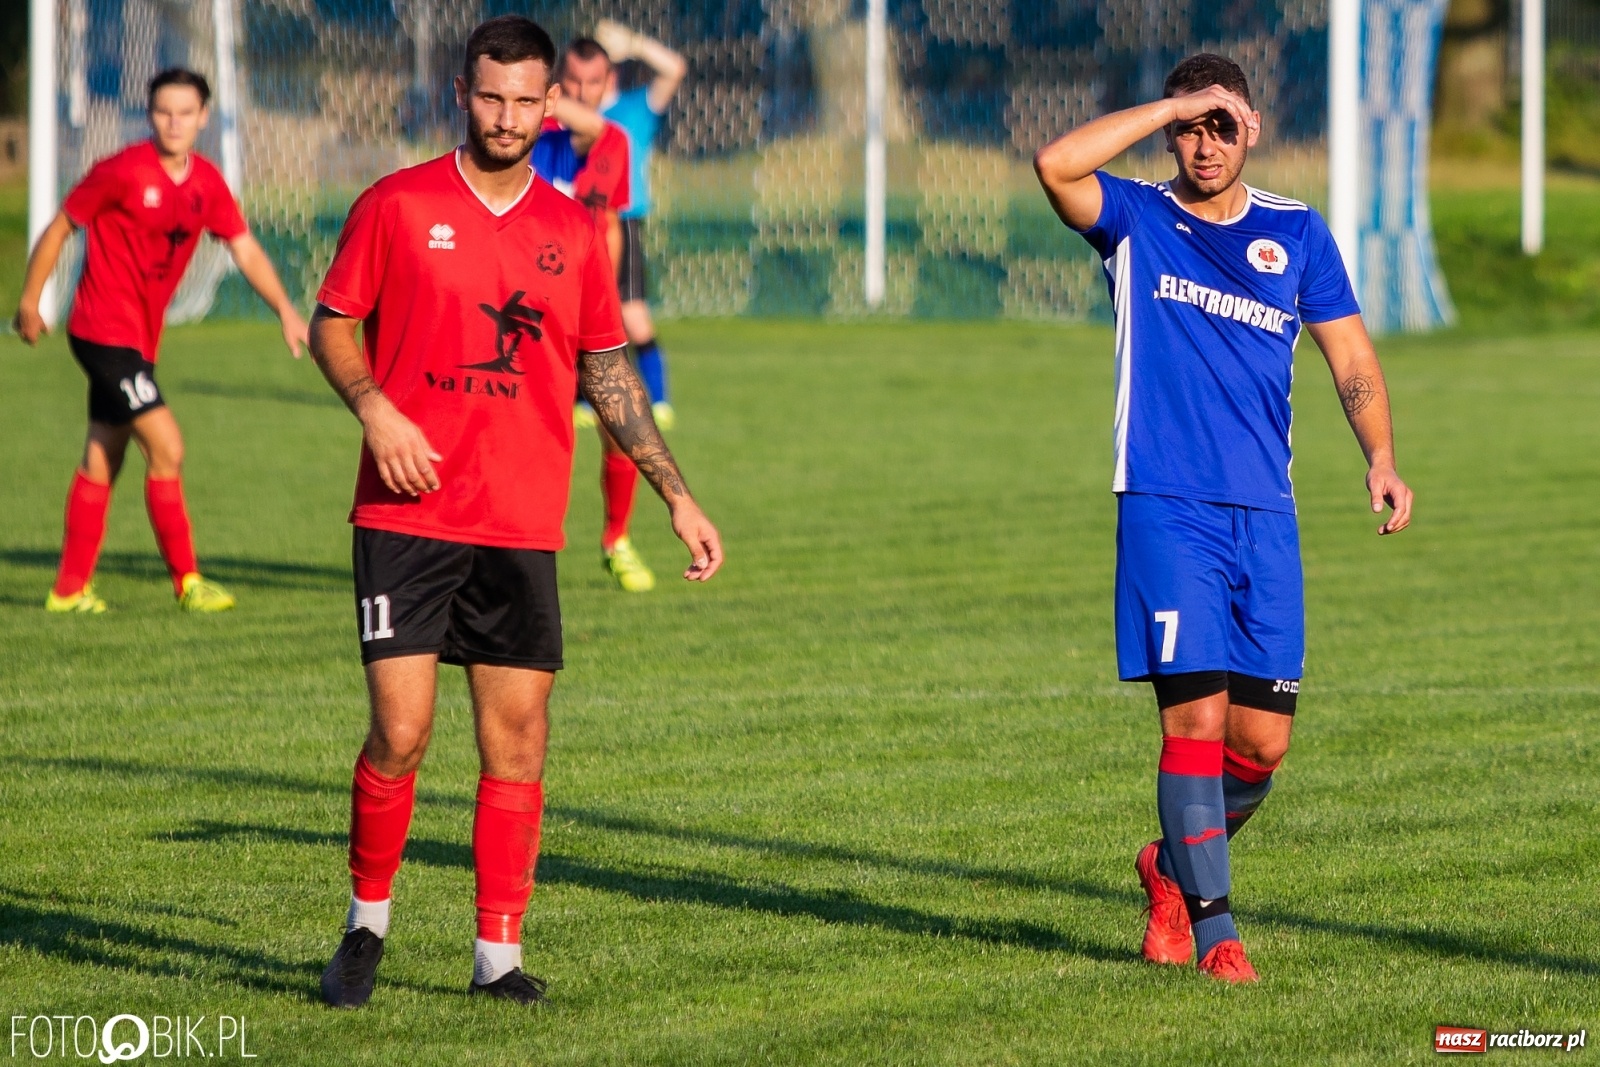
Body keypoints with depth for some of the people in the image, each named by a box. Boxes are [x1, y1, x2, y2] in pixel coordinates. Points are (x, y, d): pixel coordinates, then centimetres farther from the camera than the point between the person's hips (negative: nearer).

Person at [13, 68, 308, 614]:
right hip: (105, 332, -7)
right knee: (166, 447, -12)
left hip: (138, 338, 8)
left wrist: (286, 311, -6)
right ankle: (185, 579, -5)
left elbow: (245, 250, 5)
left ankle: (70, 589, 22)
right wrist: (29, 301, -3)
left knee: (102, 460, 14)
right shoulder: (122, 173, -16)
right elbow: (59, 228, -7)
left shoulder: (207, 183, 2)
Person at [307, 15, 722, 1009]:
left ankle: (499, 954, 9)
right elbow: (332, 326, 5)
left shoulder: (573, 230, 10)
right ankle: (367, 924, 12)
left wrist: (678, 496, 11)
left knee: (518, 740, 1)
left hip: (524, 527, 3)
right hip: (409, 516, -3)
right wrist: (374, 407, -14)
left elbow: (609, 373, 16)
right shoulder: (397, 206, 1)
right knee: (401, 731, -9)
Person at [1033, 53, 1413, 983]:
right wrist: (1175, 105, -13)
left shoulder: (1297, 234, 11)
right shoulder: (1137, 220, 4)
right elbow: (1056, 164, -16)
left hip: (1267, 518, 3)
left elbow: (1351, 357, 12)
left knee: (1263, 742, 2)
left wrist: (1381, 459, -4)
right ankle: (1212, 926, -5)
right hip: (1167, 512, -3)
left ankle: (1175, 868, 29)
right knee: (1196, 716, -13)